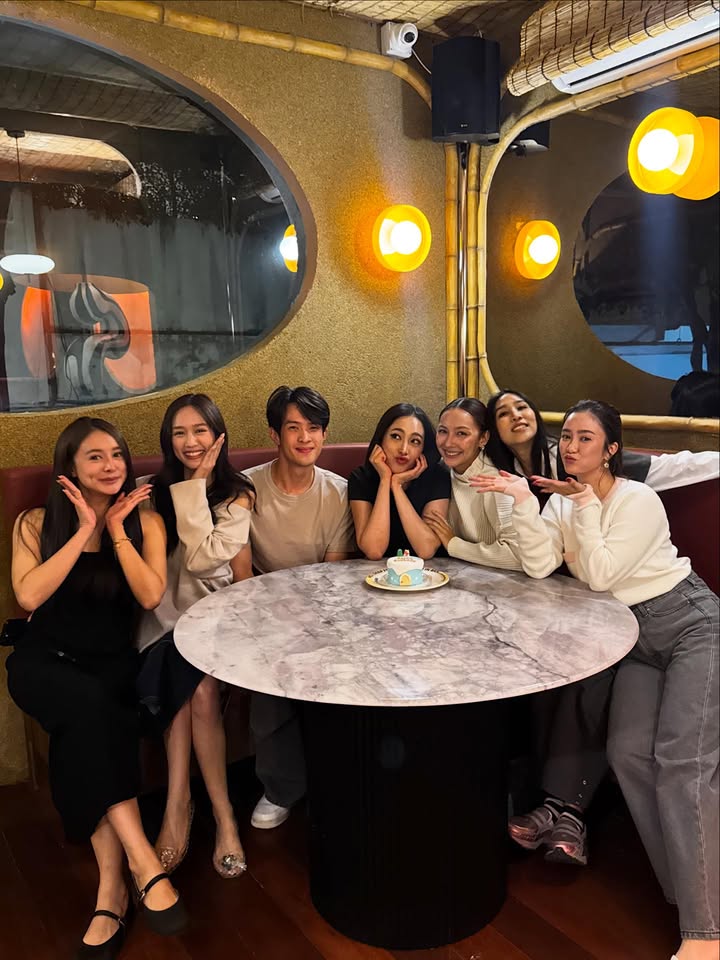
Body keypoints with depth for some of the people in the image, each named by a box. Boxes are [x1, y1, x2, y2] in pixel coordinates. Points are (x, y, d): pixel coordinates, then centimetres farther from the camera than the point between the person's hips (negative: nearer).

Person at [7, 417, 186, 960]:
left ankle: (111, 885, -24)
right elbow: (29, 596, -15)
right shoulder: (36, 523, 2)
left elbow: (150, 596, -10)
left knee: (82, 732, -31)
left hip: (114, 663, 1)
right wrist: (84, 531, -15)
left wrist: (116, 531, -12)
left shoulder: (145, 520, 4)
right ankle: (141, 858, -33)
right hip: (45, 662, 0)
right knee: (89, 705, -34)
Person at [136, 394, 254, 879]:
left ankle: (179, 806, -15)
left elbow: (203, 559, -13)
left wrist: (195, 488, -10)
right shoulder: (157, 493, 8)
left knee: (197, 690, -28)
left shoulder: (238, 495, 2)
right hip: (167, 615, 1)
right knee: (199, 690, -26)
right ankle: (223, 816, -19)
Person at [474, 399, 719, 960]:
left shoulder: (638, 500, -13)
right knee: (629, 752, -10)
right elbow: (538, 566, -9)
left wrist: (586, 505, -19)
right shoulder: (564, 501, 5)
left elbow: (600, 575, -19)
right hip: (636, 639, 6)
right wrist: (522, 498, -17)